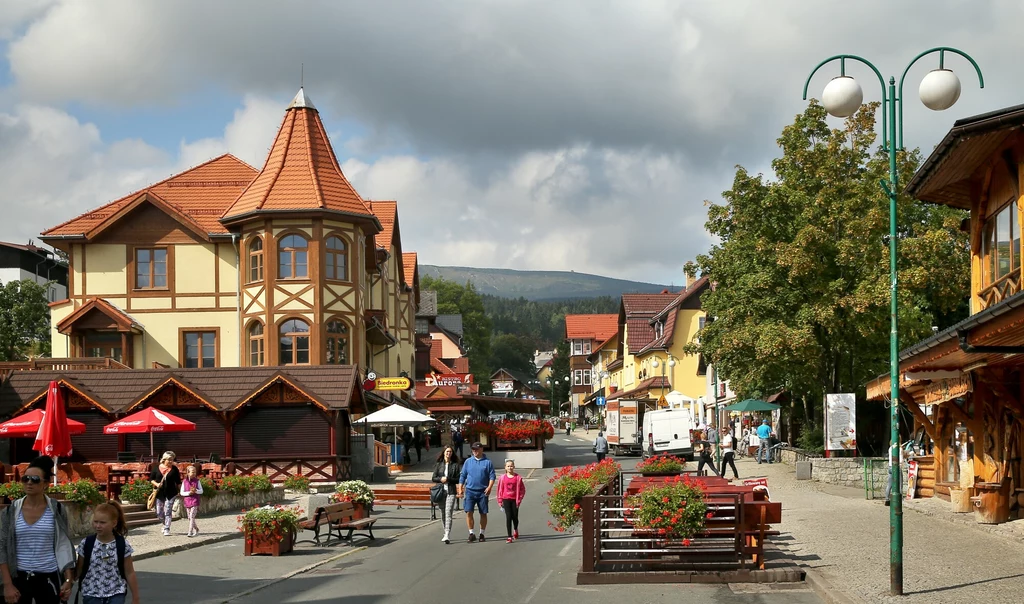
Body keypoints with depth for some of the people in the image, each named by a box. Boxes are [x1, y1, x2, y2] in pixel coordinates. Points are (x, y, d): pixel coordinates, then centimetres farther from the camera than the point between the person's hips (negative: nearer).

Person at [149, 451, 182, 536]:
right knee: (159, 513, 7)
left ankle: (167, 529, -2)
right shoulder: (157, 468, 0)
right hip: (159, 493, 2)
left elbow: (178, 482, 4)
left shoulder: (174, 469, -2)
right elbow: (151, 479, 7)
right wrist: (156, 484, -11)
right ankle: (165, 524, 34)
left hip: (170, 493, -2)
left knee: (168, 512, -7)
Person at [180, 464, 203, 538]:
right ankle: (196, 529, 30)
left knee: (192, 517, -13)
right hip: (187, 501, 3)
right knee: (189, 518, 10)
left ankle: (190, 532, -14)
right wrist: (189, 493, -16)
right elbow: (182, 493, 0)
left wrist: (195, 490, -18)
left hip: (195, 501, -3)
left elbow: (201, 491, 2)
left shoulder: (197, 481, -1)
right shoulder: (184, 482, 0)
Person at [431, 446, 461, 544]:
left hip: (451, 492, -3)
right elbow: (433, 478, 8)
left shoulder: (455, 465, 3)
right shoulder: (438, 464, 9)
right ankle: (446, 533, 26)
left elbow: (458, 479, 1)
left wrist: (448, 479, -12)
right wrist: (441, 479, -10)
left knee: (448, 513, -14)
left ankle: (447, 536, -19)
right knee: (443, 514, 11)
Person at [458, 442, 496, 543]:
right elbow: (462, 476, 11)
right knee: (468, 512, -7)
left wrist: (489, 487, -16)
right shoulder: (468, 462, 9)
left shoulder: (487, 462, 3)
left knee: (483, 513, 5)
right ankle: (471, 534, 1)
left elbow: (492, 476, -1)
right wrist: (460, 488, 3)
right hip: (470, 490, 1)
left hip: (483, 492, -1)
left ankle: (482, 534, 16)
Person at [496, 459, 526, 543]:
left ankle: (515, 530, 41)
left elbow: (522, 489, 1)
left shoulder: (518, 477, -4)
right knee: (508, 517, -5)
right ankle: (509, 537, -1)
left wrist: (519, 499, -4)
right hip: (506, 499, 0)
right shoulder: (503, 477, -1)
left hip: (515, 499, 0)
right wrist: (500, 501, 3)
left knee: (515, 517, 7)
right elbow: (500, 489, 5)